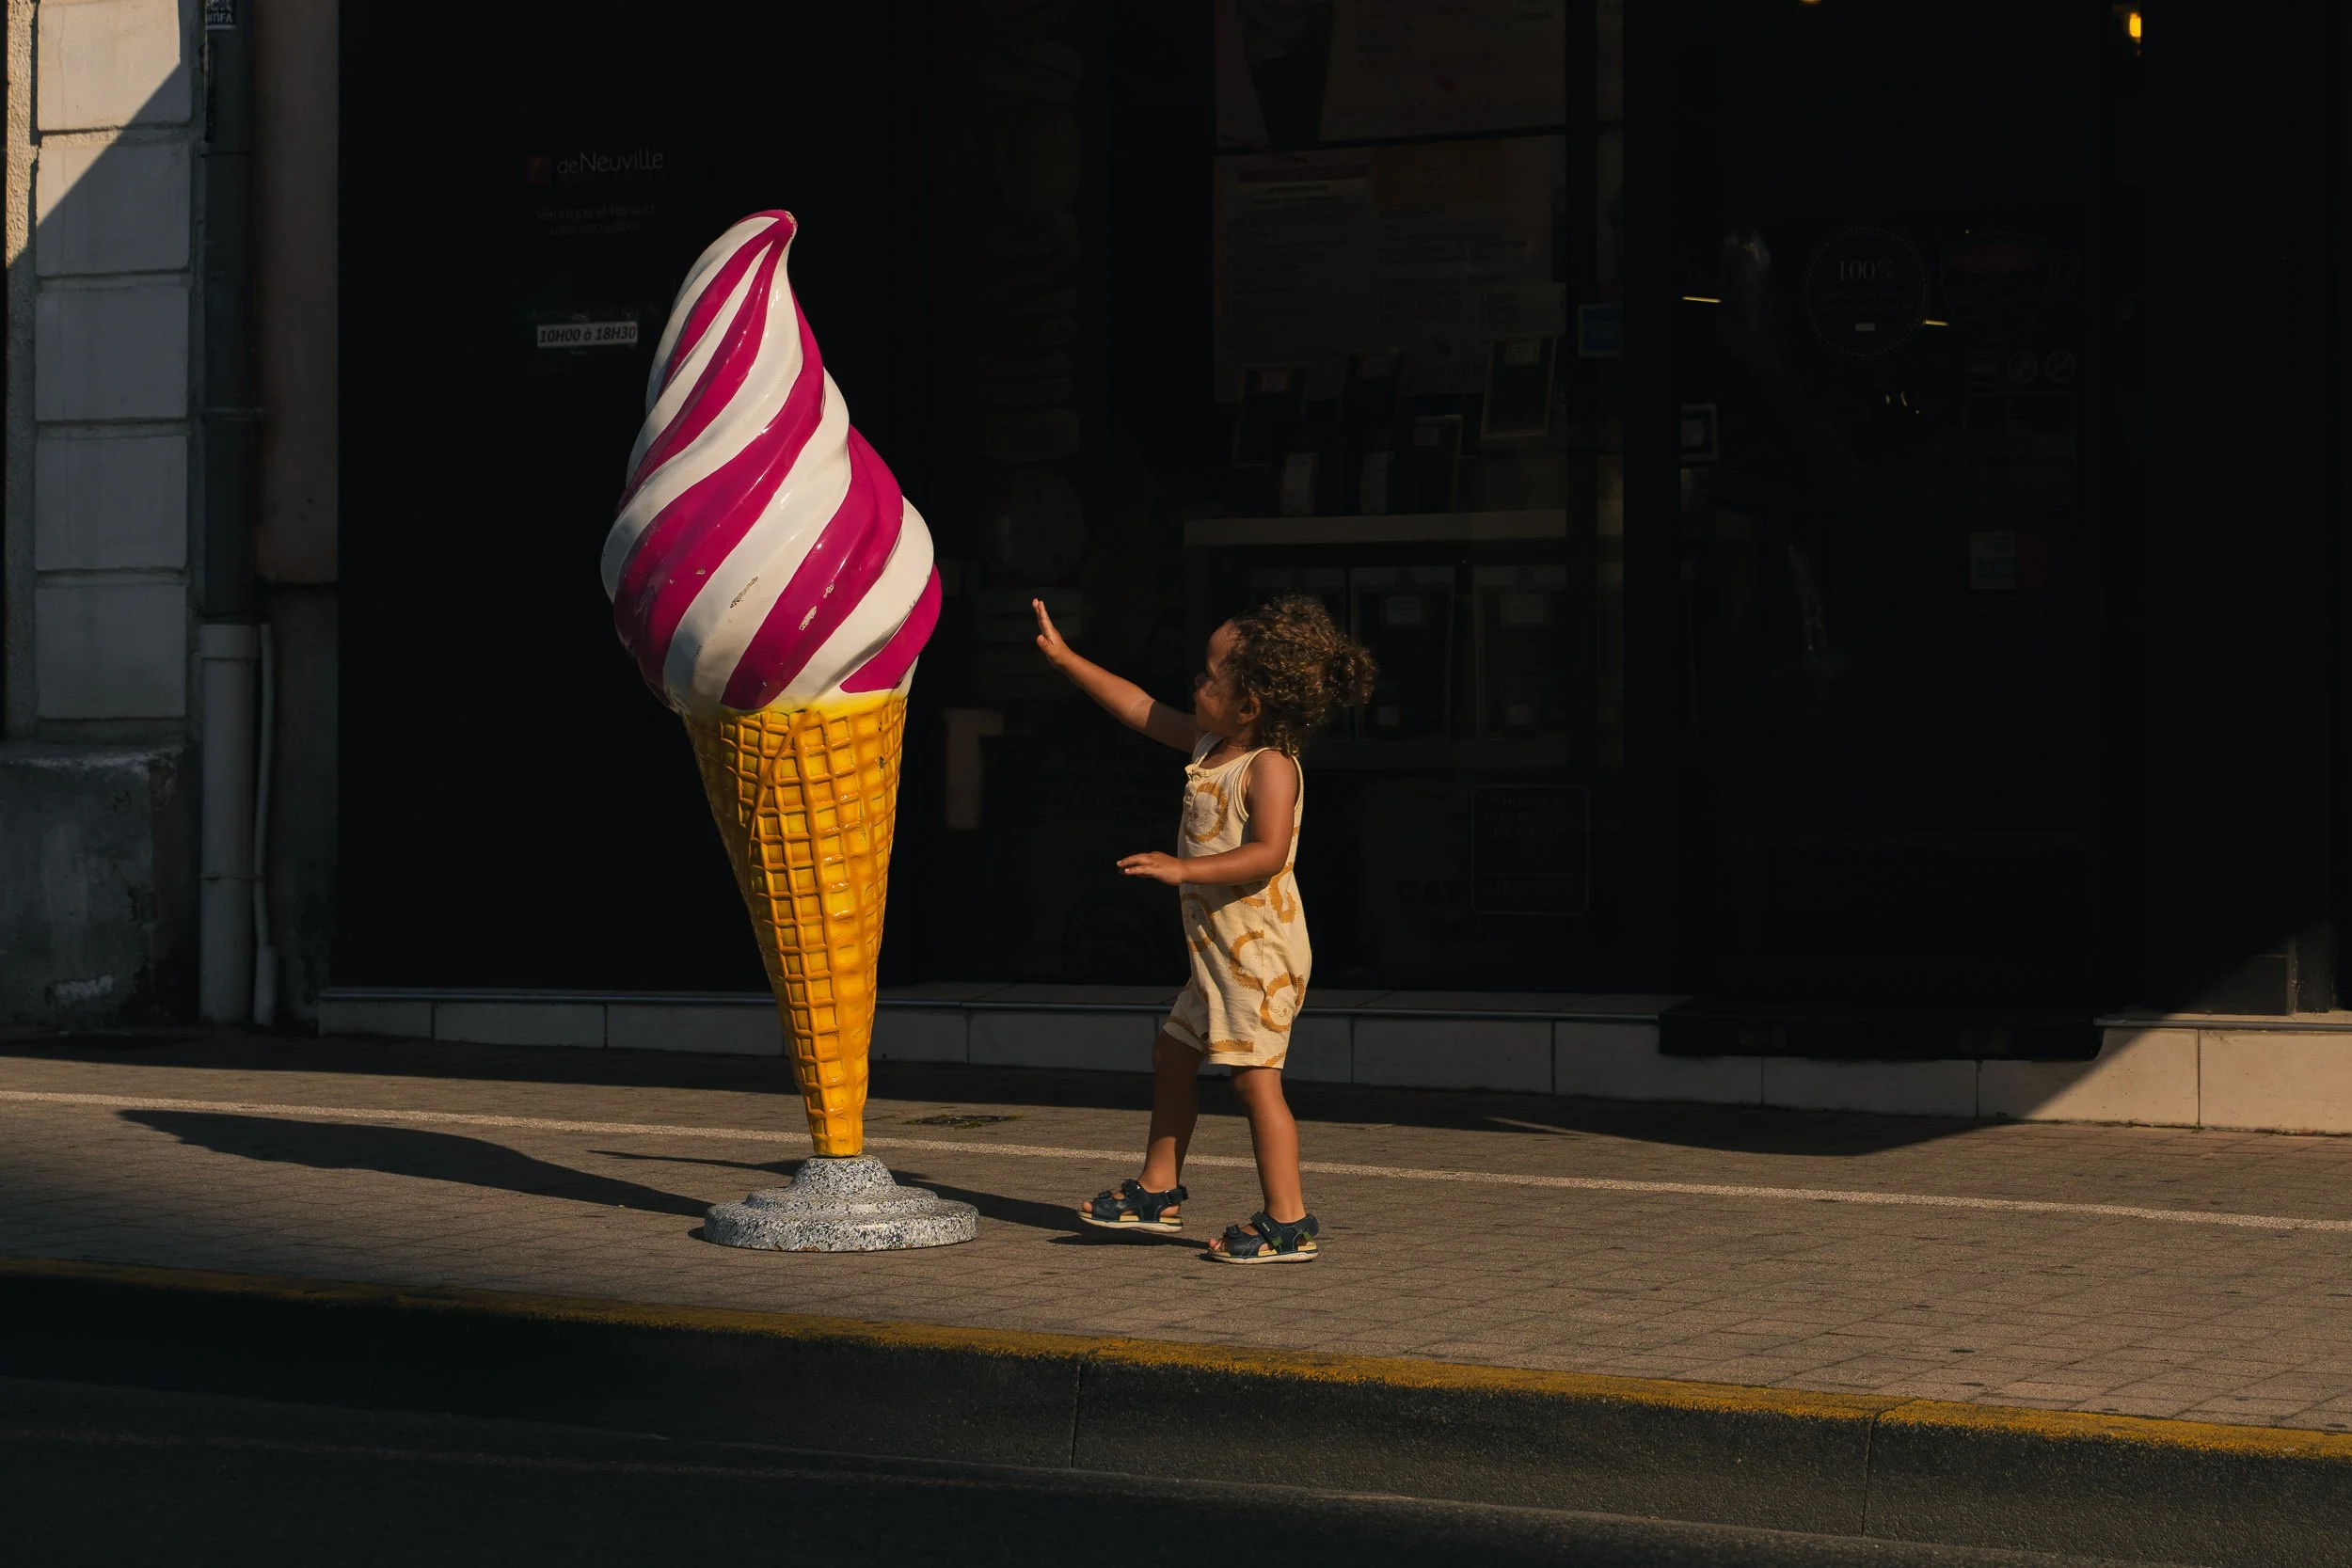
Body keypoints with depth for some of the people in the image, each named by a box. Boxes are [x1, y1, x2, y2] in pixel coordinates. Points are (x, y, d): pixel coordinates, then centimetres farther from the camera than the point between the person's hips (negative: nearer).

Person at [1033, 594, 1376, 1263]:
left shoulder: (1269, 768, -18)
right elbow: (1140, 708, 20)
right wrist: (1066, 659, 20)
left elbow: (1268, 853, -30)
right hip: (1220, 951, 11)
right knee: (1172, 1053, 19)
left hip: (1259, 948, -11)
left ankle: (1289, 1224, -9)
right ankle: (1158, 1192, 32)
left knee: (1255, 1075, -12)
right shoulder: (1209, 745, 10)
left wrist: (1184, 868, -34)